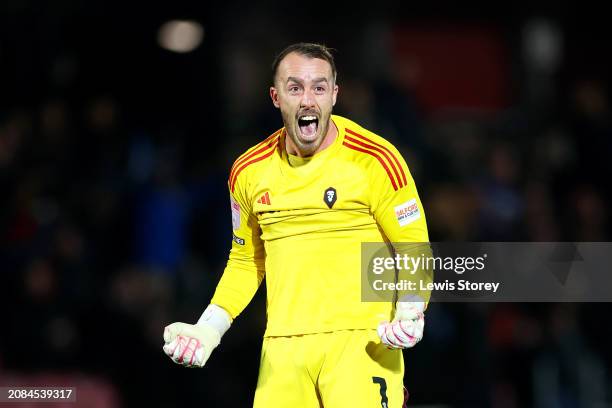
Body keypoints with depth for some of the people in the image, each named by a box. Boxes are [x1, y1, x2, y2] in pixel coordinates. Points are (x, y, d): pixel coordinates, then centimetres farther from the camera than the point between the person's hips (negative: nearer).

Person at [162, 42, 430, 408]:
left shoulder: (375, 159, -3)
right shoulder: (249, 172, 9)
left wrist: (410, 312, -16)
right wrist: (210, 326, 10)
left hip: (362, 340, -3)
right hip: (283, 348, 4)